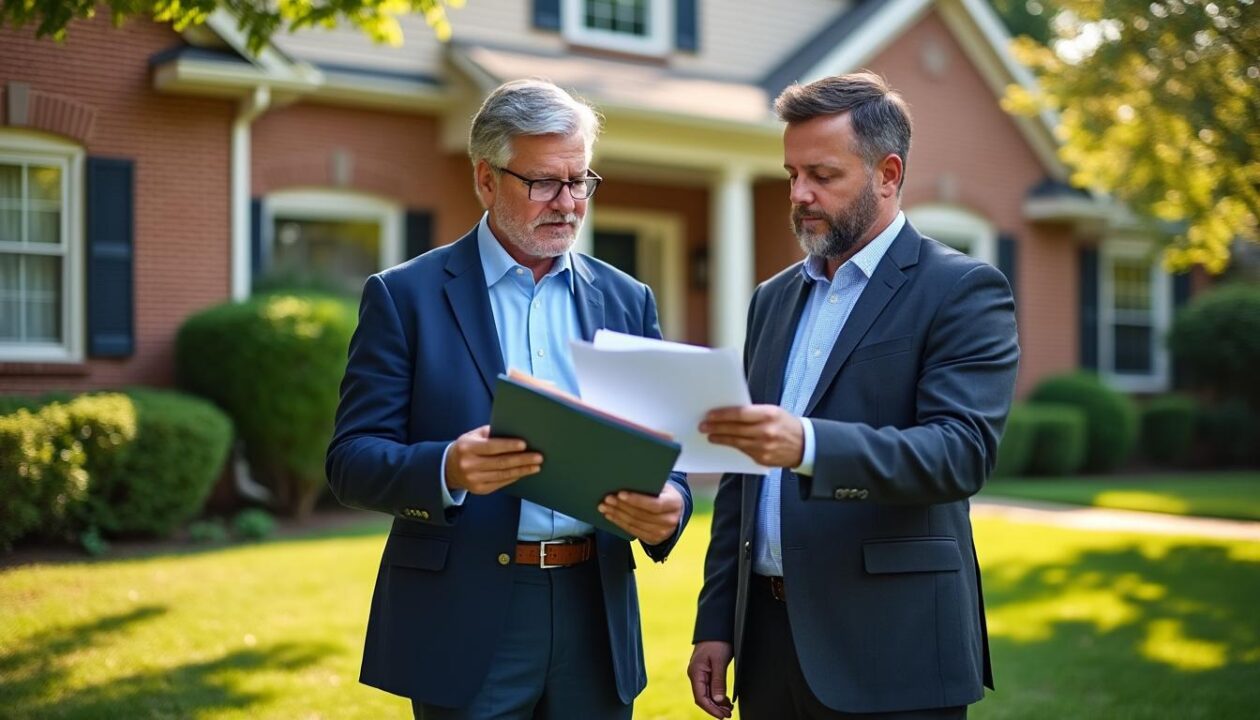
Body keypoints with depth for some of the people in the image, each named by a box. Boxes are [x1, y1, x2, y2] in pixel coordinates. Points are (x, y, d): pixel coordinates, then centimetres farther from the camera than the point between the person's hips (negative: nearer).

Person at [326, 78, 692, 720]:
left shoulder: (626, 301, 10)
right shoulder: (406, 296, -1)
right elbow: (351, 460, -5)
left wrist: (668, 505, -13)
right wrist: (446, 468, -25)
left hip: (595, 617, 4)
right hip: (465, 625, -3)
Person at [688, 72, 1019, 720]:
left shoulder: (964, 290, -5)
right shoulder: (773, 299, 13)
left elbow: (962, 451, -19)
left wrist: (808, 444, -33)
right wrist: (715, 623, 10)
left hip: (890, 649, -5)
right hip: (768, 639, 6)